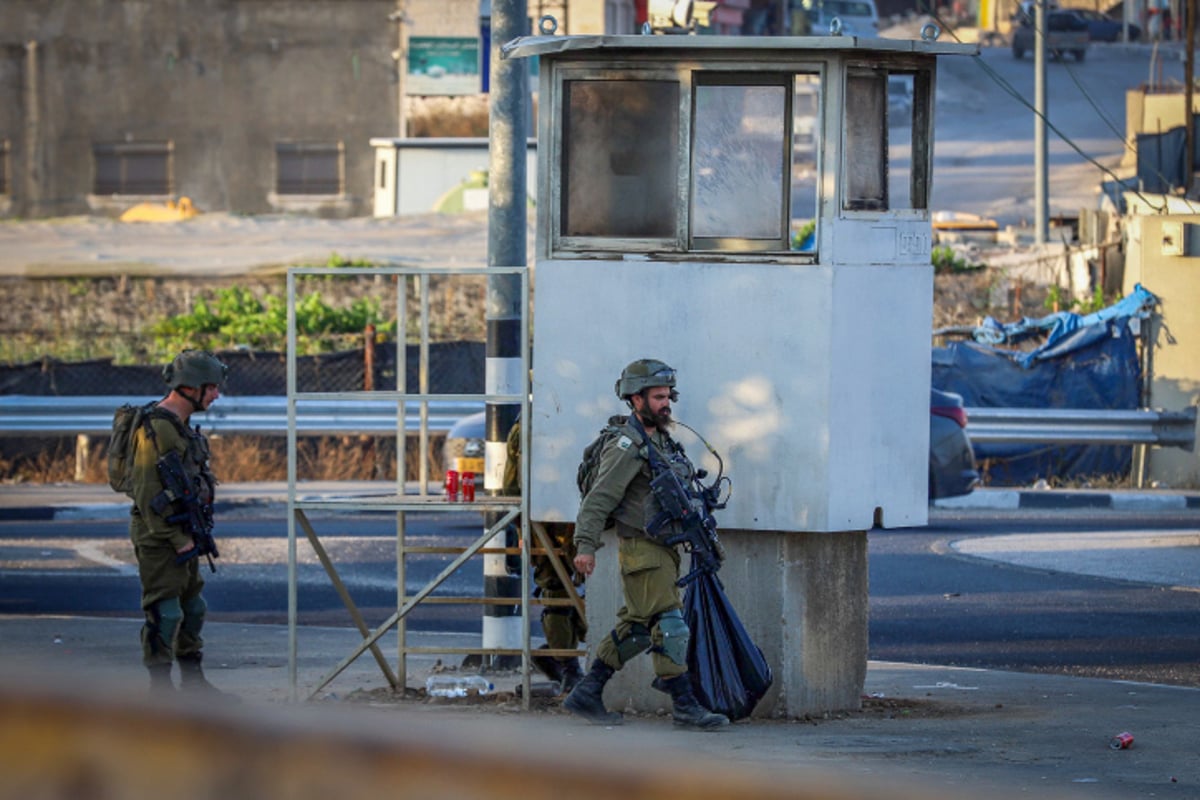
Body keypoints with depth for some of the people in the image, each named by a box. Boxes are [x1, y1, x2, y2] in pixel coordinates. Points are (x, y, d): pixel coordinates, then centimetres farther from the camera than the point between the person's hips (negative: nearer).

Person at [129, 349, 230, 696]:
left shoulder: (181, 425, 13)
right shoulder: (156, 429, -19)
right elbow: (148, 493, -22)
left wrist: (196, 534, 18)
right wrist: (178, 540, -20)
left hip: (181, 534, 10)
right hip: (159, 536, -10)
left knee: (193, 607, 16)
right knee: (164, 613, -7)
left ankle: (192, 680, 25)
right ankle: (160, 689, -3)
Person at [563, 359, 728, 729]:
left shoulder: (661, 440, 15)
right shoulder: (627, 447, -14)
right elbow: (598, 498, -19)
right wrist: (586, 545, -27)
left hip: (662, 550, 10)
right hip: (641, 549, -10)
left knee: (635, 629, 12)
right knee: (669, 626, -9)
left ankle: (586, 695, 17)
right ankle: (685, 706, -6)